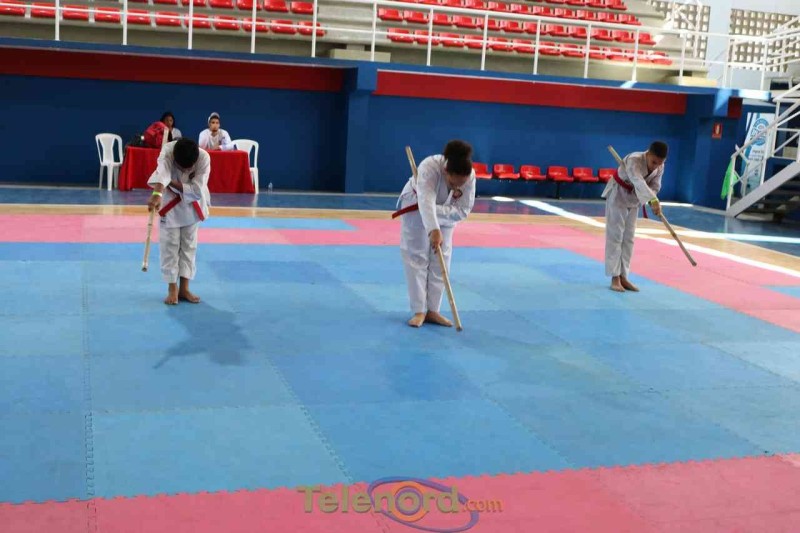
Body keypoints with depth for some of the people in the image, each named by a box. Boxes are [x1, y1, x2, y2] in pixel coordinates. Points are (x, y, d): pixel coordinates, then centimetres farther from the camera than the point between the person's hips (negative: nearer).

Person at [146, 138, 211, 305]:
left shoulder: (204, 158, -29)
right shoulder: (167, 152, -31)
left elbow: (197, 189, -31)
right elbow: (162, 174, -50)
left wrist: (171, 183, -35)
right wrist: (157, 194, -67)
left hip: (192, 205, 2)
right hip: (169, 203, -1)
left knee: (189, 244, 8)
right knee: (169, 245, -1)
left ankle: (184, 288, 17)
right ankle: (172, 288, 8)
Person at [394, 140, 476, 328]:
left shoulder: (470, 176, -29)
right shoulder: (430, 167, -41)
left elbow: (463, 210, -23)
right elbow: (426, 202, -51)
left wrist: (436, 211, -35)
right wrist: (434, 230, -63)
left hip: (445, 214, 3)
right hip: (416, 209, -3)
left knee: (440, 261, 2)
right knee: (416, 258, -6)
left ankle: (432, 311, 9)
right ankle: (419, 311, -1)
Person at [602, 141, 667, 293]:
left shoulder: (659, 168, -12)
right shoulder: (634, 160, -34)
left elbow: (655, 186, -7)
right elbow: (639, 182, -49)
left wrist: (650, 201, -30)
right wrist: (654, 201, -61)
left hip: (633, 200, 7)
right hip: (617, 195, -7)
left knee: (628, 238, 8)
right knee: (615, 236, -8)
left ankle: (623, 277, 14)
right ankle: (615, 278, -4)